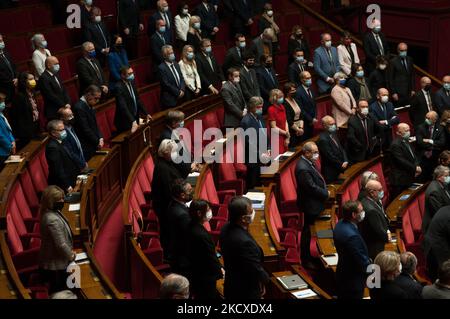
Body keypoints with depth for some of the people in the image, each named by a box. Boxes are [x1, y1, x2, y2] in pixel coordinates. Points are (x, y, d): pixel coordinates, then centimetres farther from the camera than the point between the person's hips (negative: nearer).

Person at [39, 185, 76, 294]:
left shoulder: (54, 213, 4)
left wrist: (69, 252, 9)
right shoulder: (53, 220, -29)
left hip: (53, 264, 10)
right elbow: (61, 245, -27)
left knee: (56, 293, 21)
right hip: (56, 266, -10)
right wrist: (71, 256, -9)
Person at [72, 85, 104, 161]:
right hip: (86, 147, -9)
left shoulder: (89, 105, 9)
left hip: (93, 145, 9)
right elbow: (85, 129, -20)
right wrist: (97, 142, -11)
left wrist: (100, 138, 0)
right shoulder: (79, 108, -20)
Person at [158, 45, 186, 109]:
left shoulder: (176, 64, 13)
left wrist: (182, 90, -6)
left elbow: (182, 78, 12)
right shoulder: (161, 68, -11)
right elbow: (166, 84, -16)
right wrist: (178, 93, -13)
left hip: (180, 97, 7)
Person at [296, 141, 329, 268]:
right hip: (310, 205, -10)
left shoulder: (308, 163, 4)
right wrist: (326, 194, -13)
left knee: (308, 232, 21)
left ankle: (307, 256, 34)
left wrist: (325, 190, 0)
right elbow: (312, 187, -27)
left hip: (314, 203, 10)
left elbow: (317, 181, 14)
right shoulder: (303, 168, -27)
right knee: (307, 232, 3)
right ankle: (305, 260, 14)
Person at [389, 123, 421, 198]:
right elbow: (401, 161, -20)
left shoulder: (406, 141, 13)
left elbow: (413, 155, 15)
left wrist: (417, 166, -4)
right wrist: (415, 168, -15)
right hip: (400, 180, -9)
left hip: (409, 178, 9)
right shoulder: (396, 145, -16)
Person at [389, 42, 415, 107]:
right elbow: (391, 79, -4)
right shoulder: (393, 62, -5)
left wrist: (412, 89, 9)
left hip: (408, 92, 4)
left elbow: (412, 75, 15)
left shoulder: (410, 60, 10)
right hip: (398, 93, -4)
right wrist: (393, 93, -8)